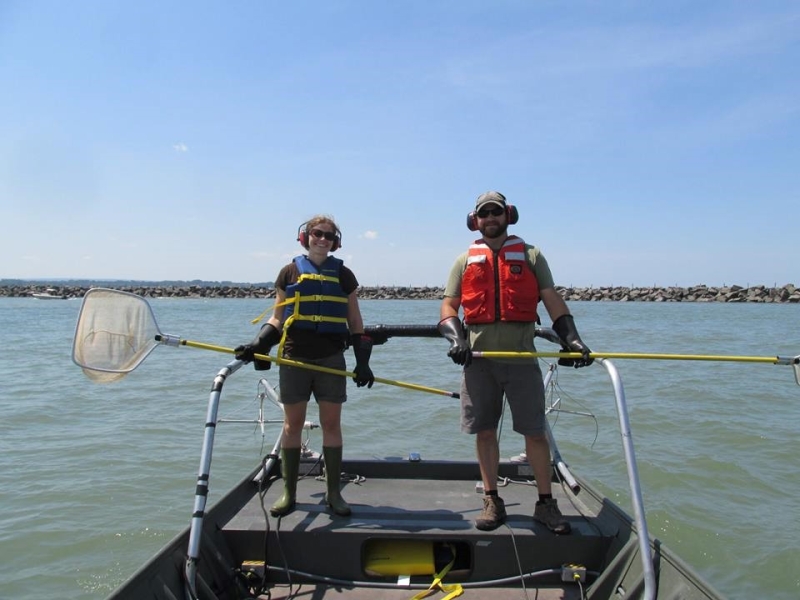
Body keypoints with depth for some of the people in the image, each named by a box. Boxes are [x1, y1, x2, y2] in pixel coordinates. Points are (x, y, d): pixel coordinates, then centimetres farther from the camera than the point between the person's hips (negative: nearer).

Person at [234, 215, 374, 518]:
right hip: (294, 358, 0)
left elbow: (355, 322, 10)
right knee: (292, 424, 5)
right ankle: (288, 493, 16)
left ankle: (333, 493, 13)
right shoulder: (290, 272, 7)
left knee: (331, 424, 3)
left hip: (331, 359, 0)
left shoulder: (343, 274, 9)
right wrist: (258, 344, -7)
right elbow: (277, 319, 9)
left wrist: (363, 360, 3)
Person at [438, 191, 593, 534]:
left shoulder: (530, 255, 12)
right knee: (484, 430, 6)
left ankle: (546, 503, 15)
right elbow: (448, 306, 9)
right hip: (479, 358, 1)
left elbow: (552, 300, 6)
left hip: (521, 356, -1)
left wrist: (570, 337, -8)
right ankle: (492, 501, 19)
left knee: (535, 430, 2)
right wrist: (456, 338, -10)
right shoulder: (465, 261, 14)